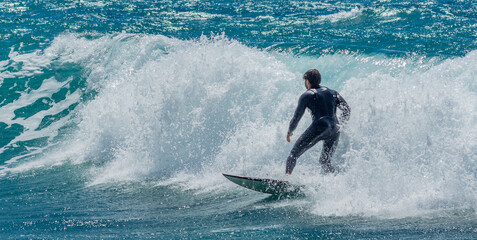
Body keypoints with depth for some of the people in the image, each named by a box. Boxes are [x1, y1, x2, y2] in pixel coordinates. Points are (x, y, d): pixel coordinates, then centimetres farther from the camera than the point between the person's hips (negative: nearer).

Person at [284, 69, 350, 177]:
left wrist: (289, 132, 22)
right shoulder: (333, 92, 22)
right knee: (324, 160, 20)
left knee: (294, 153, -2)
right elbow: (347, 109, 13)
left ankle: (287, 176, -22)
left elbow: (297, 117, 7)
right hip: (335, 129, 5)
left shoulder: (306, 95, 8)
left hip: (320, 126, -5)